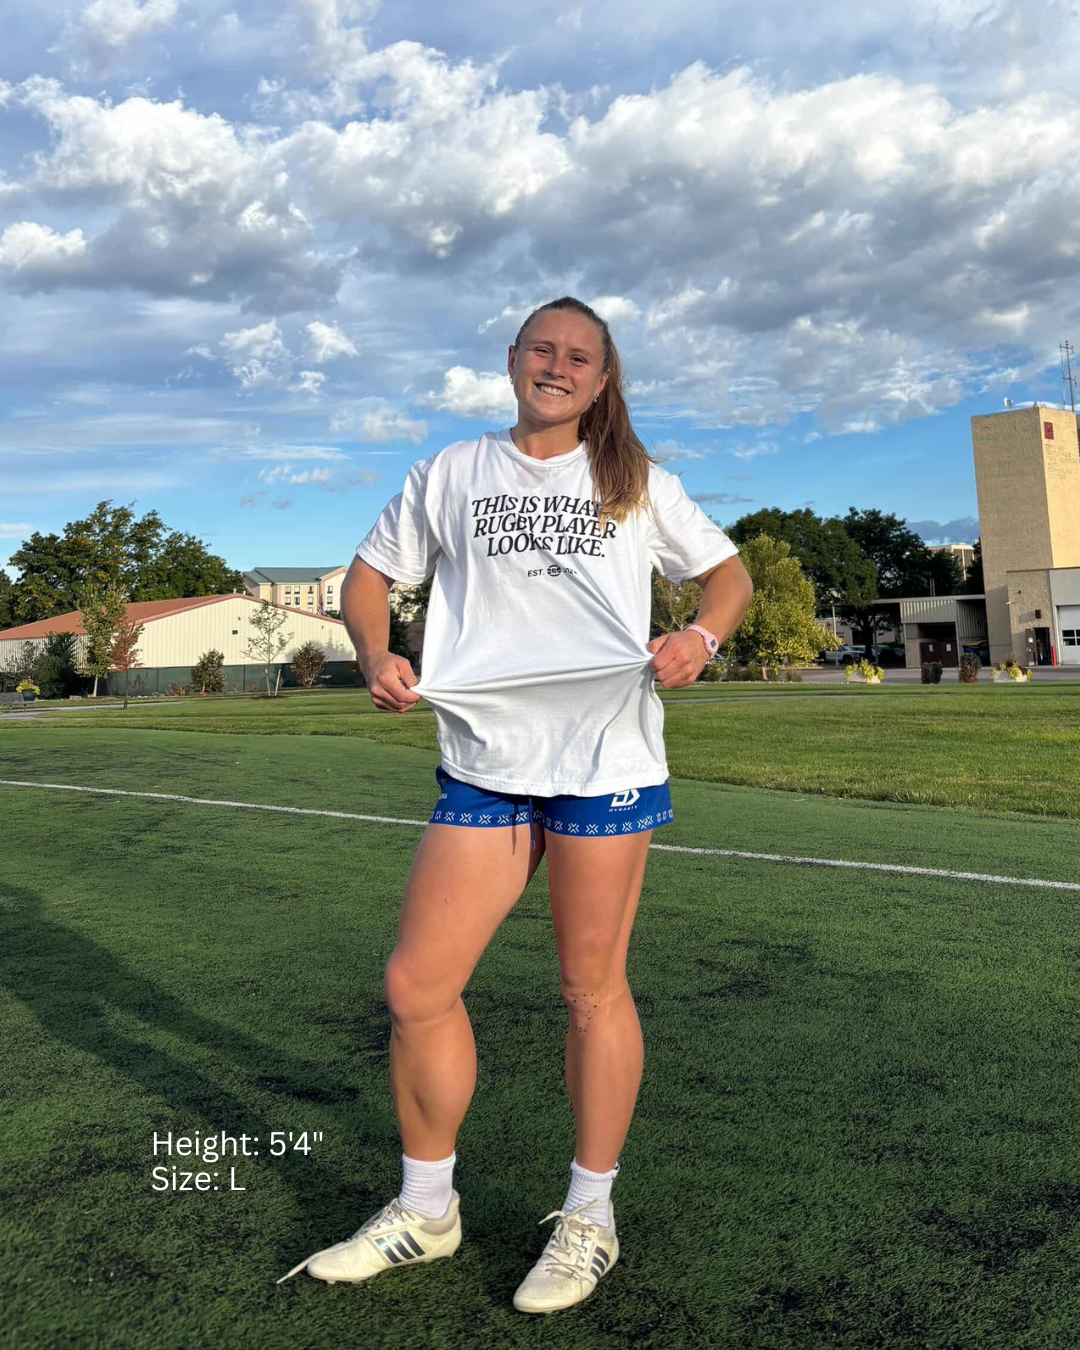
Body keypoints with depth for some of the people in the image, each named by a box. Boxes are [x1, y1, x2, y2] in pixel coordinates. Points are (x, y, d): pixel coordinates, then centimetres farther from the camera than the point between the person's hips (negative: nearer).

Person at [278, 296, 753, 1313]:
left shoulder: (635, 483, 9)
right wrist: (376, 656, -4)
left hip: (605, 762, -2)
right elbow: (369, 574, 16)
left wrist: (702, 638, -7)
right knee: (415, 986, 1)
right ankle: (425, 1211, 24)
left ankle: (589, 1218, 25)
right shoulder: (452, 475, 12)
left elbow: (728, 572, 15)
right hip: (482, 762, 2)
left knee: (591, 988, 5)